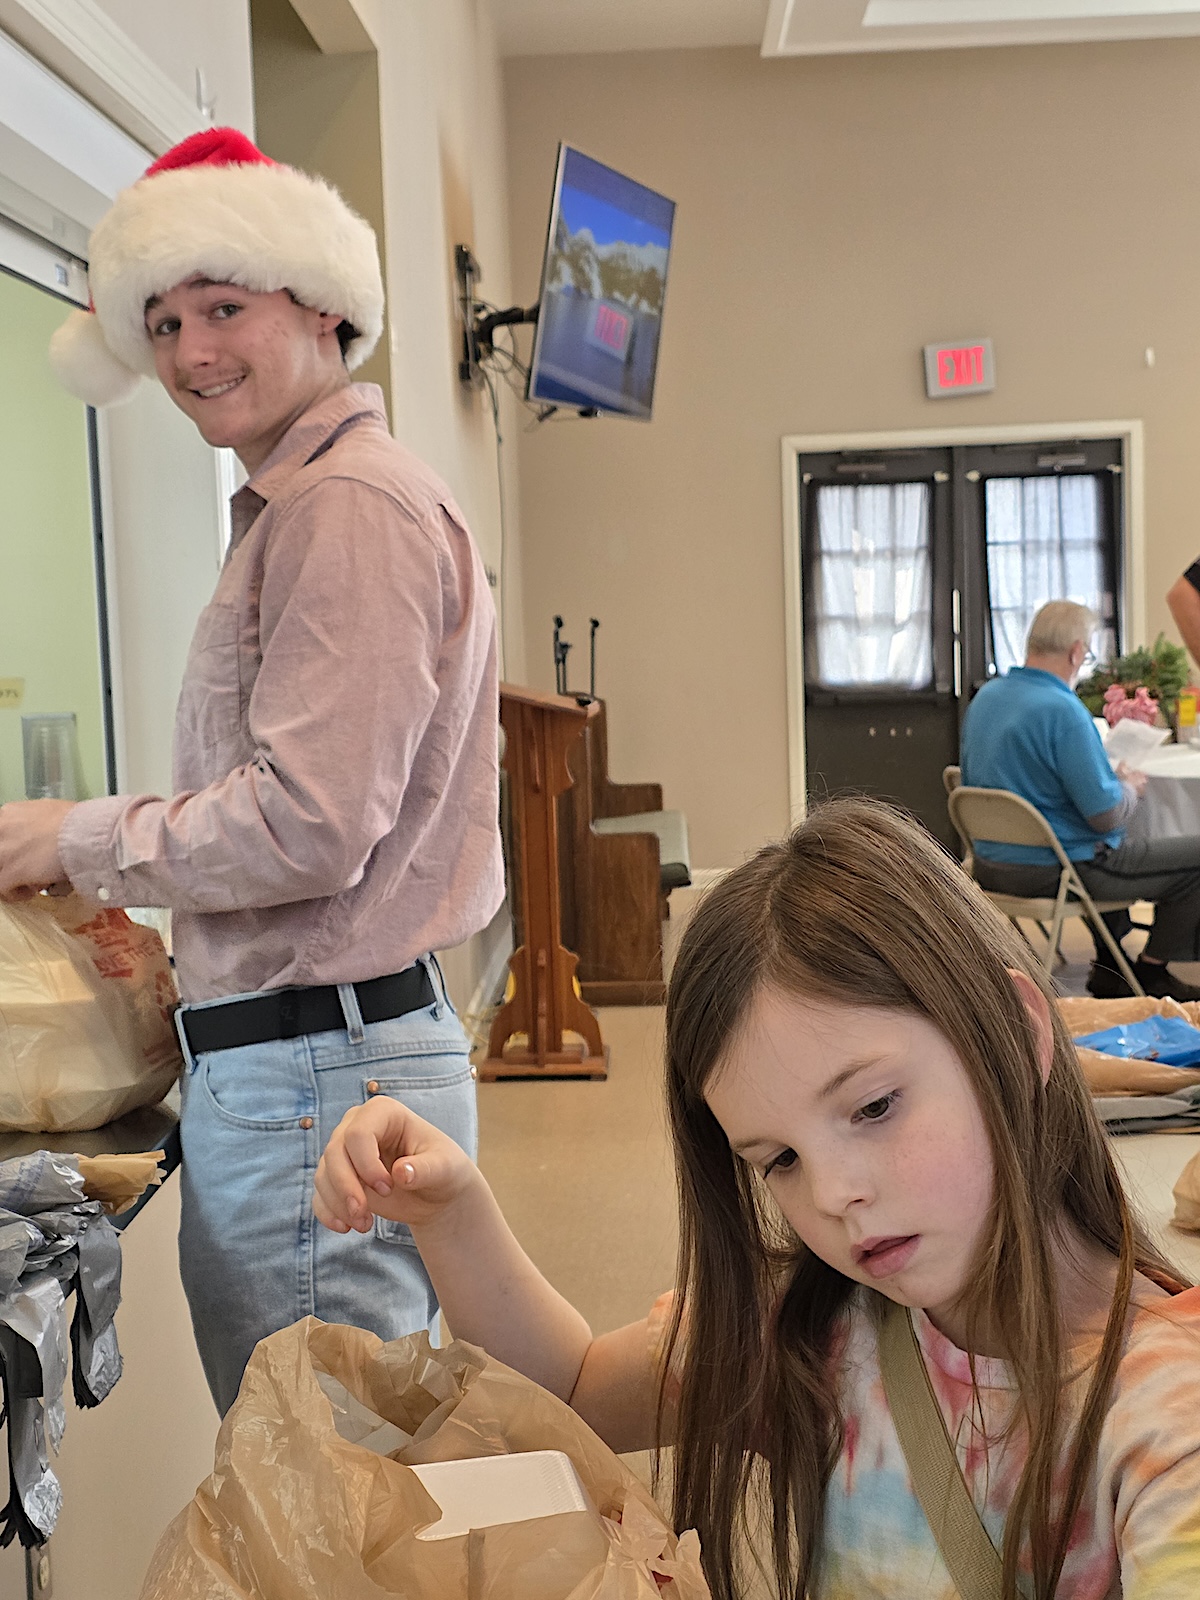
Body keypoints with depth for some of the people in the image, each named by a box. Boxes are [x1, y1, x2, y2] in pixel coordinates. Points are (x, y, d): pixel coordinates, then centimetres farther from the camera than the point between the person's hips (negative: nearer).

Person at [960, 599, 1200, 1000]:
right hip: (1057, 870, -9)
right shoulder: (1063, 710, -23)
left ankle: (1109, 967, 35)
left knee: (1120, 848, 36)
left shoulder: (984, 697, 3)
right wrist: (1130, 789, 2)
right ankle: (1153, 973, 18)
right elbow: (1106, 813, -24)